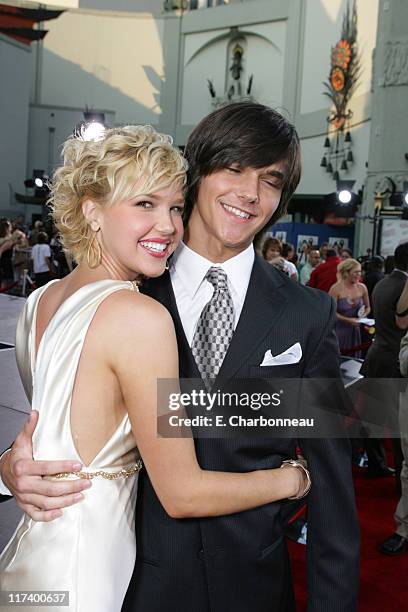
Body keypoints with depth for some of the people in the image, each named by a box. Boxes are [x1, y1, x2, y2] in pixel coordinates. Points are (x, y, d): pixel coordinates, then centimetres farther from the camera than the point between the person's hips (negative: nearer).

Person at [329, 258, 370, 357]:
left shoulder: (362, 288, 3)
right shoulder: (336, 288, -11)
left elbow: (368, 307, 17)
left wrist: (364, 315, -4)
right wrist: (348, 320, -18)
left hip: (355, 332, 4)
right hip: (338, 332, -4)